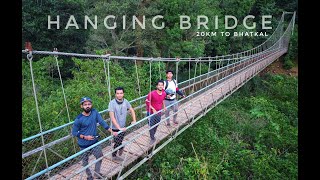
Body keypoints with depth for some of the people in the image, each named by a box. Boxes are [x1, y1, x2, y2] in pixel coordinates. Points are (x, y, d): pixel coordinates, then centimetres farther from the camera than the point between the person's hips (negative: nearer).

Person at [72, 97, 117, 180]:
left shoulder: (94, 112, -11)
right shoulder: (79, 119, -20)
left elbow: (102, 122, -8)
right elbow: (74, 132, -10)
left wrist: (112, 132, -14)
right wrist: (85, 137, -21)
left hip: (95, 142, 4)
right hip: (84, 145, -3)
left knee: (100, 157, 18)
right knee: (85, 161, 16)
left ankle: (97, 173, 44)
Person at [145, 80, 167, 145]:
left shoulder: (164, 93, -5)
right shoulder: (152, 93, -23)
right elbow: (147, 102, -13)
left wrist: (164, 106, 9)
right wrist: (153, 109, -17)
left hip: (158, 112, 5)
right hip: (151, 113, -5)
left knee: (156, 125, 19)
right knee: (151, 126, 0)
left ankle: (152, 136, 42)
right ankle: (152, 138, 21)